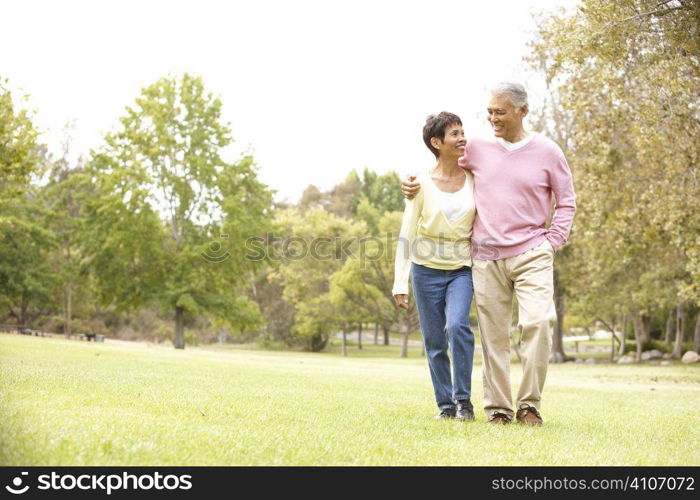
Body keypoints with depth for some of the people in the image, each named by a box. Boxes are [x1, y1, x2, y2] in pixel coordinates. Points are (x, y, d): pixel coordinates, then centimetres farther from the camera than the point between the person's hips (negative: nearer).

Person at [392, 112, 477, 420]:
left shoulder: (474, 179, 0)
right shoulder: (422, 184, -6)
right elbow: (406, 235, -4)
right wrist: (400, 283, -9)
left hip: (462, 269, 0)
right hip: (427, 269, 0)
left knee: (457, 325, -22)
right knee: (434, 342, 3)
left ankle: (464, 400, -10)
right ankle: (445, 404, 15)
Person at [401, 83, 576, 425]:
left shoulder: (547, 152, 4)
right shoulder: (477, 149, 7)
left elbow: (566, 201, 11)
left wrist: (553, 242, 1)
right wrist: (415, 186, 5)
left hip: (531, 255, -2)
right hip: (486, 257, 2)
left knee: (538, 322, -17)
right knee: (493, 335, 1)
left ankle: (529, 405, -5)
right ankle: (497, 408, 10)